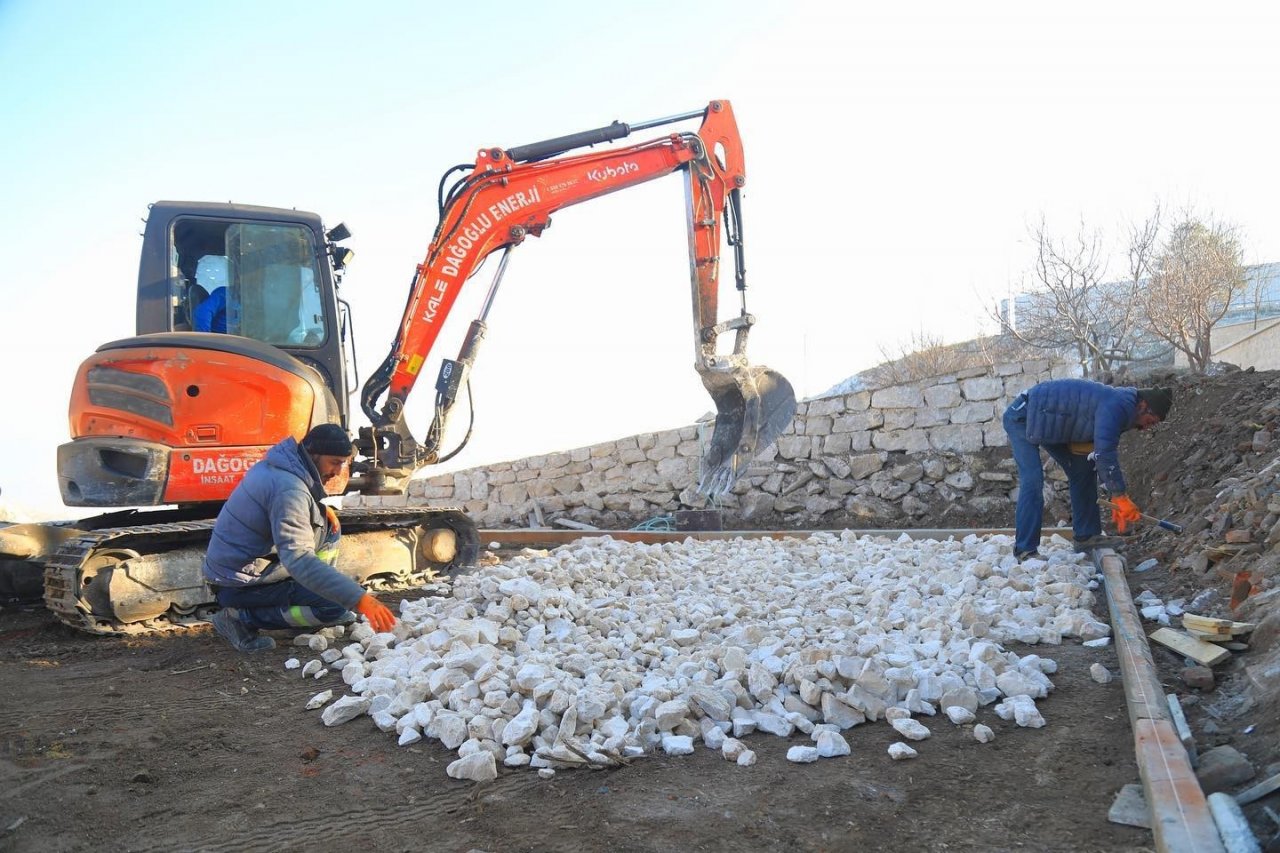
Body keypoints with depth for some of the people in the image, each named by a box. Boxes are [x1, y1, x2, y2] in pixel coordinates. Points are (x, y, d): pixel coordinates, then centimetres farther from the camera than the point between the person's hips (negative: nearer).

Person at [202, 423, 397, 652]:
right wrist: (359, 599, -47)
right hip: (241, 586, -9)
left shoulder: (280, 466, 1)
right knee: (336, 605, -17)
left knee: (328, 528, 10)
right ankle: (242, 617, -8)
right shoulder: (289, 490, -28)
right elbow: (300, 560, -39)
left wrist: (321, 509, -1)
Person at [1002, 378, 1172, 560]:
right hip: (1023, 417, -11)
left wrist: (1117, 501, 10)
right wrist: (1121, 497, -29)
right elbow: (1104, 453, -33)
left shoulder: (1120, 408, 8)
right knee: (1032, 479, -20)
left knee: (1082, 469, 10)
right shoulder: (1116, 406, -24)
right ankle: (1025, 550, -18)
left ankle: (1086, 535, 16)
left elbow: (1109, 454, 14)